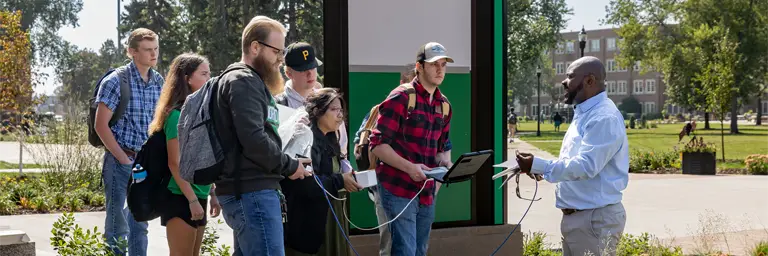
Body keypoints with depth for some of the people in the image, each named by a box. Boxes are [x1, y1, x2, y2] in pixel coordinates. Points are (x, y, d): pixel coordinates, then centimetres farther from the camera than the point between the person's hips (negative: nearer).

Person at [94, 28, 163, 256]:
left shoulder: (158, 81, 7)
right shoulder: (115, 81, -11)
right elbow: (101, 125, -12)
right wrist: (123, 158, -14)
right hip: (121, 162, -6)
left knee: (140, 224, 13)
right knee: (118, 226, -1)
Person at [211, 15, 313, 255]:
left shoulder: (250, 81, 22)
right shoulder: (243, 81, -11)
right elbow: (254, 139, -21)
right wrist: (289, 166, -8)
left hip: (249, 191, 11)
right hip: (251, 192, -11)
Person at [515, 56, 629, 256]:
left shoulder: (604, 117, -18)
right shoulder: (583, 114, 15)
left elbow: (586, 165, -27)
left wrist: (538, 166, -26)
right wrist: (539, 167, 8)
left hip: (595, 218, -10)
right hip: (574, 216, 10)